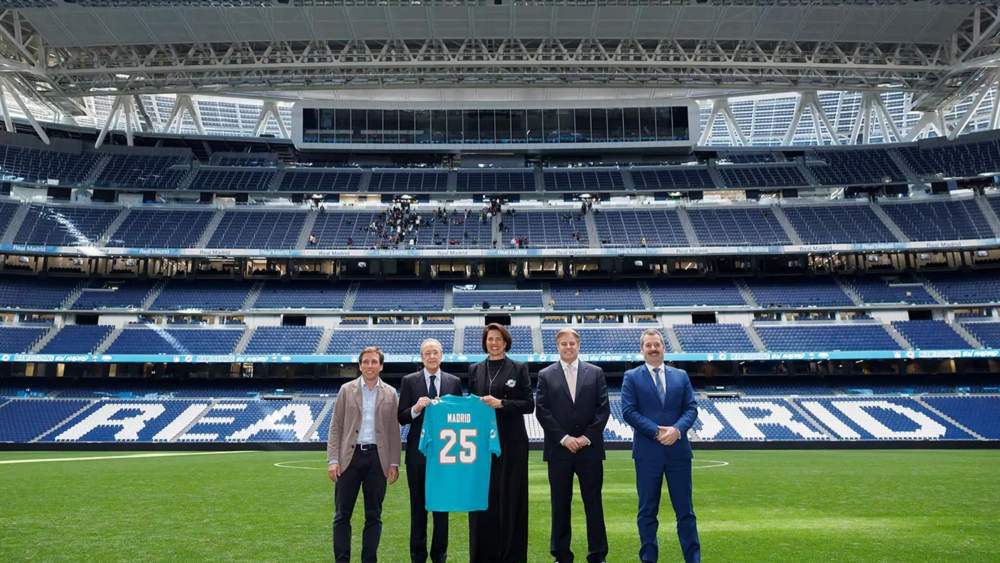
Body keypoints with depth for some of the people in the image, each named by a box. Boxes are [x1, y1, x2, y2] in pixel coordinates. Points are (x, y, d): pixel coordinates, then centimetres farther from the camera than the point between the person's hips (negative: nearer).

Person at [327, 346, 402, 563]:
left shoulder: (390, 394, 6)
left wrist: (394, 463, 1)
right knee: (342, 514, 2)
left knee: (373, 516, 7)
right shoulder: (346, 390, 5)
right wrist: (333, 460, -5)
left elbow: (394, 431, 6)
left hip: (378, 457, 1)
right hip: (350, 456, 0)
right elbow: (335, 427, 3)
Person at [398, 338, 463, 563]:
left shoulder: (454, 382, 5)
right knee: (418, 505, 8)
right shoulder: (409, 381, 1)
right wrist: (416, 408, -20)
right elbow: (402, 418, -2)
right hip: (418, 451, -1)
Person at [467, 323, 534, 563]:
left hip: (511, 443, -2)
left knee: (511, 497, 1)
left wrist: (501, 403, -14)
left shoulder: (519, 369, 3)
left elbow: (529, 404, -4)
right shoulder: (474, 370, 11)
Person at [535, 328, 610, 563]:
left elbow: (603, 408, 2)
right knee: (560, 504, 6)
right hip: (559, 449, 0)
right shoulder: (546, 375, 5)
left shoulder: (595, 373, 7)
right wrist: (564, 438, -10)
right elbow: (542, 411, -2)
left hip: (590, 448, 0)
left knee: (593, 502, 5)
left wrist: (587, 437, -8)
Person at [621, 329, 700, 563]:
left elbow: (691, 409, 5)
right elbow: (628, 411, -6)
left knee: (685, 509, 7)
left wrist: (677, 429, -14)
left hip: (678, 450, 2)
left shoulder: (681, 376, 11)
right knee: (647, 511, 6)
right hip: (647, 452, -2)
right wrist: (657, 432, -15)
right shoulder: (632, 377, 2)